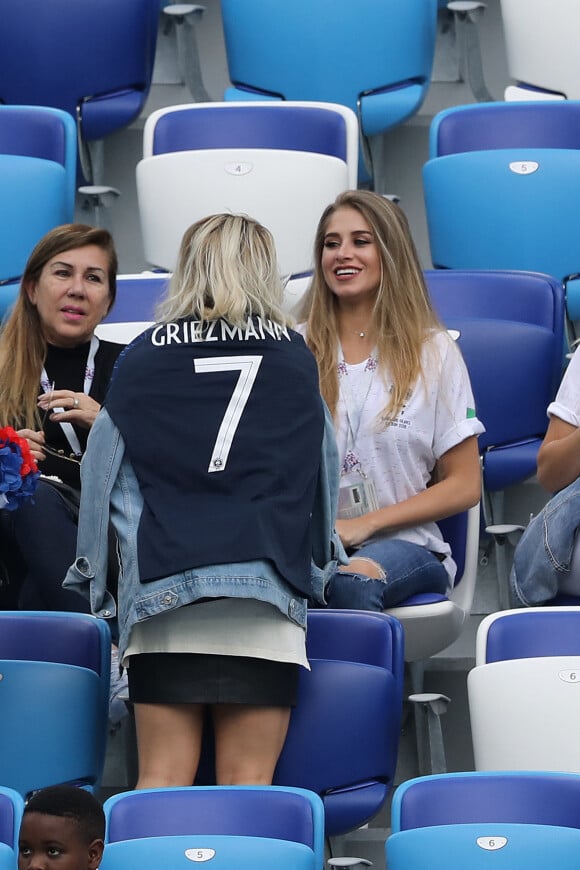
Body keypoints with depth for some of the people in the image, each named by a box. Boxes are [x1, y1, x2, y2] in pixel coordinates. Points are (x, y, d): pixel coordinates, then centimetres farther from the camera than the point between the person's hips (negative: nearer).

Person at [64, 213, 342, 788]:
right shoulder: (296, 360, 13)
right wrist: (320, 560, 38)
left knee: (160, 781, -1)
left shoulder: (142, 358, 10)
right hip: (264, 584, 0)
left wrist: (90, 570, 20)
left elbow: (102, 467, 10)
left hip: (161, 585, 0)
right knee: (248, 784, -3)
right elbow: (324, 475, 22)